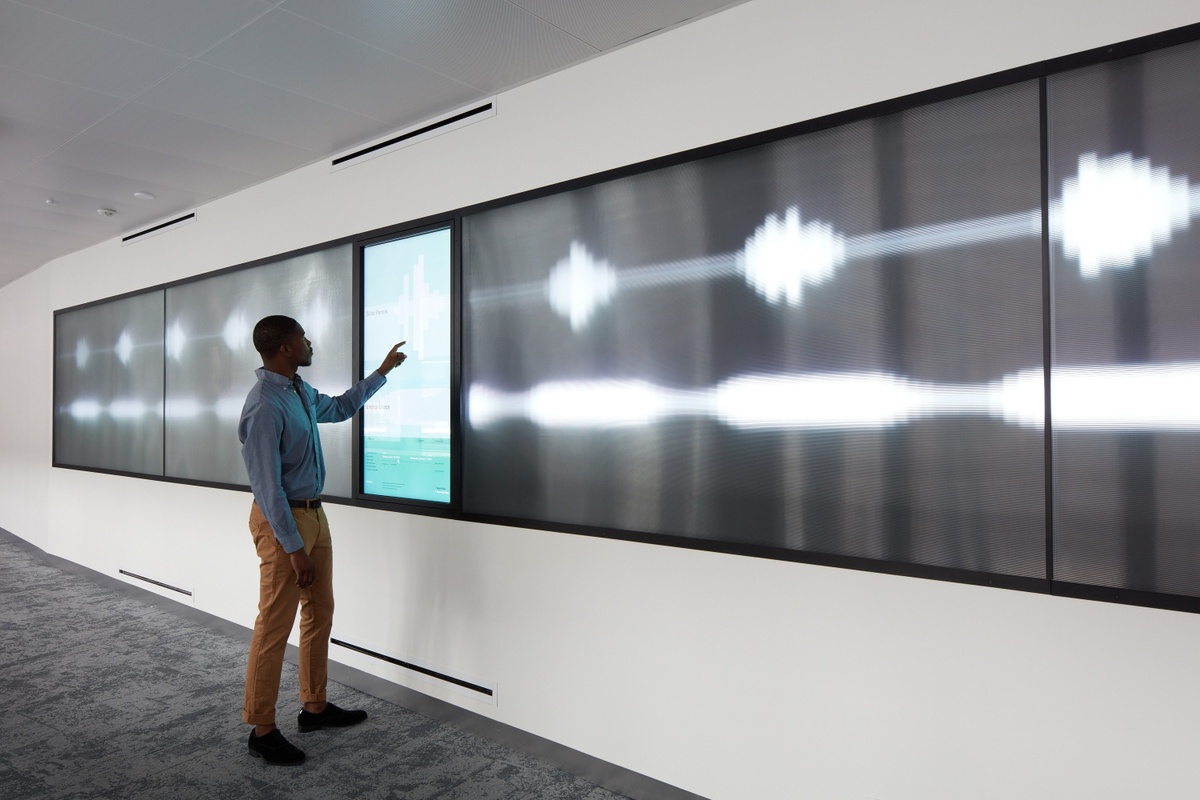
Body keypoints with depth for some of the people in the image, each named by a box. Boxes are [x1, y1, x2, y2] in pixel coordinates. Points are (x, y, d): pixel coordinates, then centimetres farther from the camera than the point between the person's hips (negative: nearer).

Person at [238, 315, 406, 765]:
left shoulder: (301, 391, 6)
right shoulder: (265, 406, -22)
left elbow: (339, 408, 28)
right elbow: (267, 486, -23)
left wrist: (382, 372, 29)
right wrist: (294, 549, -22)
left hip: (314, 513, 10)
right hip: (283, 520, -10)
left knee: (320, 614, 16)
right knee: (274, 626, 0)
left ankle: (315, 706, 30)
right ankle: (262, 731, 14)